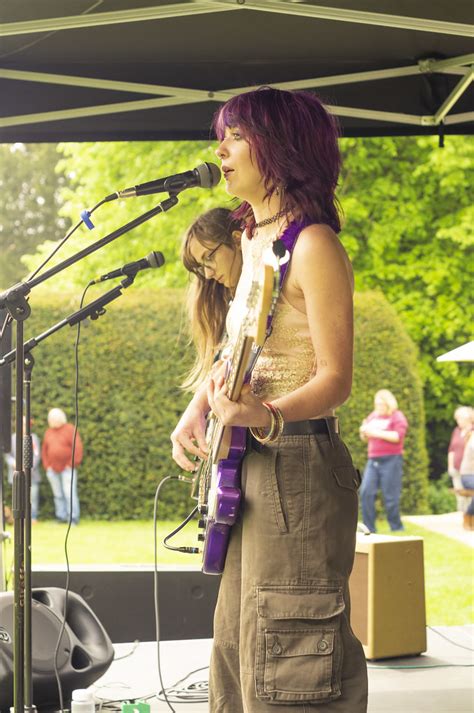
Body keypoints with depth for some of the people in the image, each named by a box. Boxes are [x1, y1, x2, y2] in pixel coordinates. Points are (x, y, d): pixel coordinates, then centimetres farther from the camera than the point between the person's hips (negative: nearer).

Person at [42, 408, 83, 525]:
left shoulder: (70, 429, -4)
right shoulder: (48, 432, 12)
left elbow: (77, 447, -10)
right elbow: (44, 450, 18)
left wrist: (72, 464, -13)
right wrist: (47, 466, 7)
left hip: (67, 468, -5)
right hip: (53, 469, 5)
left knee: (69, 493, -11)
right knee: (58, 494, 6)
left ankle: (73, 518, -9)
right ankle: (61, 517, 11)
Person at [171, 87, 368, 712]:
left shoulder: (313, 245, -13)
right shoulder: (255, 242, 14)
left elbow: (335, 378, -17)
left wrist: (268, 416, -34)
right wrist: (198, 410, 9)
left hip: (297, 472, -10)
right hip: (252, 472, 10)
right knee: (237, 654, 17)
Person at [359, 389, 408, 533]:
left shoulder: (397, 417, 0)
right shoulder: (373, 416, 17)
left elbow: (397, 436, -15)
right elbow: (365, 438, 22)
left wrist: (377, 433, -18)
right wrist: (363, 431, -1)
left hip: (391, 460, -6)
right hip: (373, 460, 6)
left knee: (390, 496, -6)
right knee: (366, 492, -6)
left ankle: (396, 528, 6)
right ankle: (369, 528, -1)